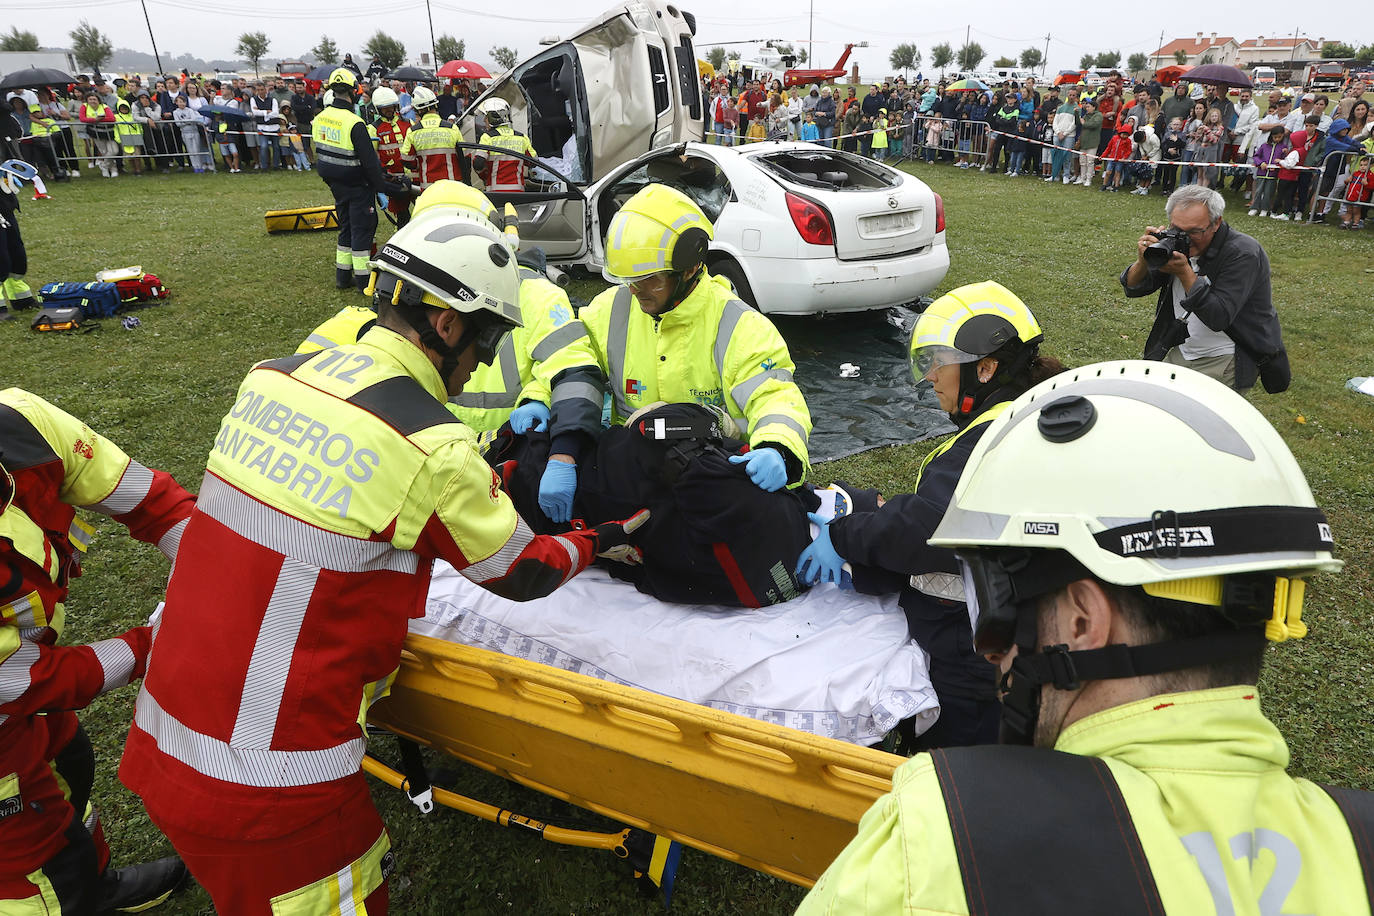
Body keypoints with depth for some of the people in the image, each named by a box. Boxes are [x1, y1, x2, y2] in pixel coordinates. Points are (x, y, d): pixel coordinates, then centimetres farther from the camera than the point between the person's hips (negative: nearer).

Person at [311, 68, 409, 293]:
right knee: (362, 227, 1)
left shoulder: (319, 118, 3)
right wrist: (384, 185, -11)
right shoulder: (354, 123, -22)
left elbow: (319, 153, 13)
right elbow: (369, 161, -21)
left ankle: (342, 276, 23)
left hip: (336, 185, 8)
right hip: (357, 186, -8)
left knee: (346, 227, 18)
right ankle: (363, 280, 4)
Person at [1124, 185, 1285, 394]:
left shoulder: (1243, 253, -18)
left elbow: (1219, 318, -27)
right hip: (1179, 352, 6)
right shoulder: (1175, 244, -1)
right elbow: (1133, 289, -1)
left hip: (1225, 360, -6)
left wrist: (1184, 272, -30)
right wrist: (1143, 261, -23)